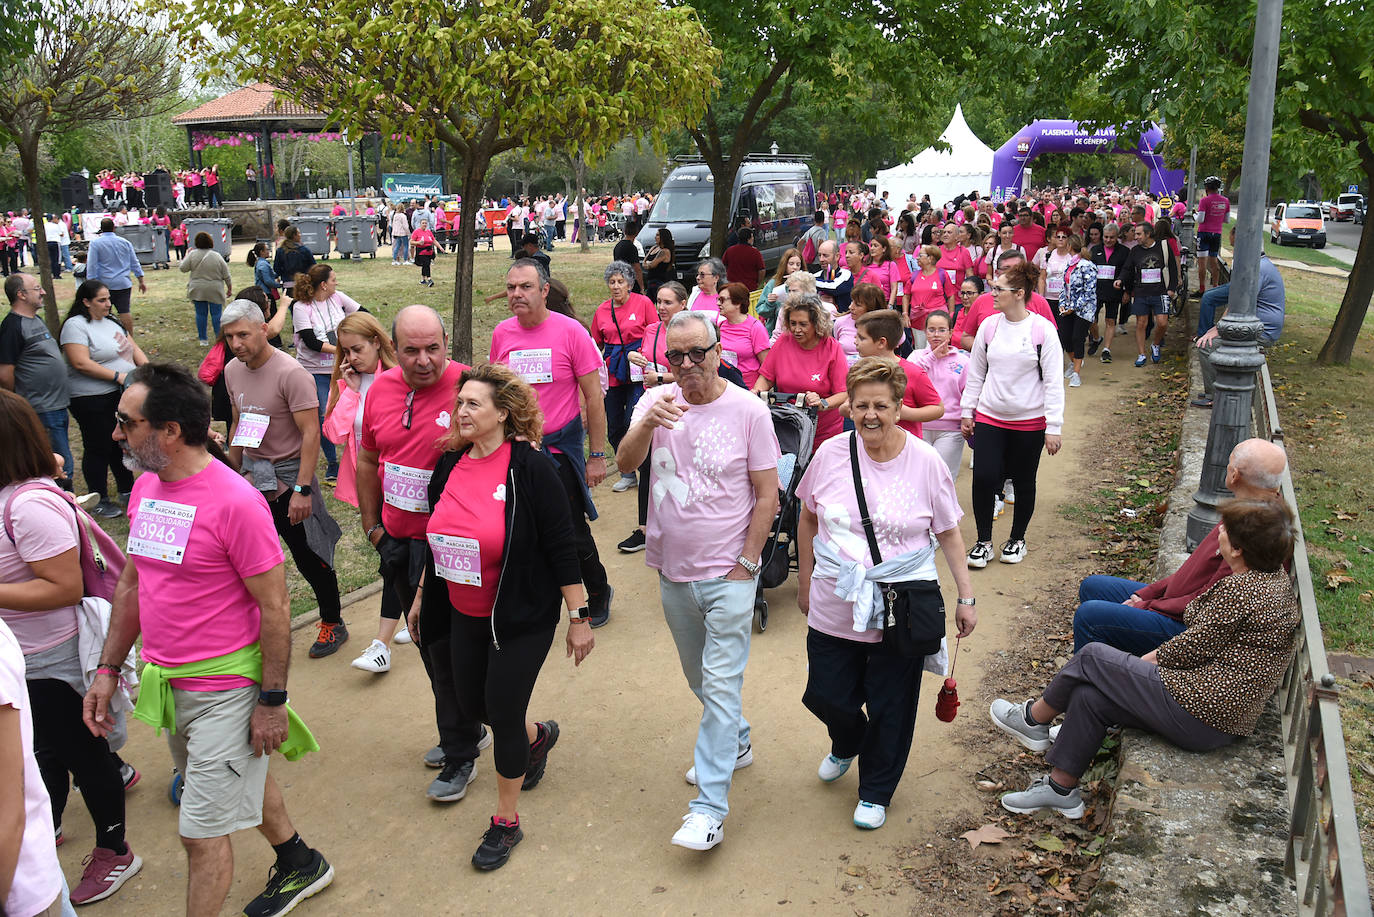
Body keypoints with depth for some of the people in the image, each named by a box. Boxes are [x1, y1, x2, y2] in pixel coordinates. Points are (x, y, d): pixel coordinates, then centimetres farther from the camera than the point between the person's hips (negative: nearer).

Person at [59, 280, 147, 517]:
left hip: (121, 395, 8)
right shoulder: (75, 326, -13)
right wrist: (118, 376, -23)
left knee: (122, 443, 17)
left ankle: (126, 490, 31)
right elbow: (81, 363, -23)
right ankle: (98, 500, 14)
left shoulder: (111, 322, 13)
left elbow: (133, 348, 17)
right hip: (93, 400, -8)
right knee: (98, 449, 2)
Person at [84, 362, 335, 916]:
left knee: (201, 832, 1)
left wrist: (273, 700, -16)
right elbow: (131, 585, 13)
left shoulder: (234, 502, -22)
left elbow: (275, 608, -18)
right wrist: (108, 669, 12)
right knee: (241, 781, 25)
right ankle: (300, 866, 48)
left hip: (224, 690, -8)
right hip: (167, 683, 8)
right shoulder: (146, 487, 2)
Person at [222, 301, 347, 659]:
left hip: (287, 474, -6)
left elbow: (311, 434, -20)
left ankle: (333, 625, 20)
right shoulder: (233, 371, 4)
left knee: (308, 556, 2)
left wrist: (302, 490, -23)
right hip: (251, 472, 7)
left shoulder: (290, 373, -19)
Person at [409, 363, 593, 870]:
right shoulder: (450, 465, 1)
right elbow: (438, 540, 14)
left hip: (522, 617, -7)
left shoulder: (530, 468, -18)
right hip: (464, 616, 7)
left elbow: (561, 546, -16)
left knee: (503, 713, -1)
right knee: (472, 705, 18)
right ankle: (538, 736, 50)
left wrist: (579, 617, -15)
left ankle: (506, 822, 21)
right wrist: (422, 595, 20)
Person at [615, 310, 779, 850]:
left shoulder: (748, 411, -10)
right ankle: (736, 744, 45)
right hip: (673, 571, 5)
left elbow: (767, 495, -7)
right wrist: (647, 423, -34)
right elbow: (626, 463, -15)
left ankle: (709, 809, -1)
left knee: (721, 686, -5)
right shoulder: (658, 402, -1)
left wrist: (746, 563, -10)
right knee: (701, 679, 21)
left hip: (727, 575, -5)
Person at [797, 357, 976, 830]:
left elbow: (949, 533, 2)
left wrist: (966, 596, 1)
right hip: (834, 608, 2)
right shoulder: (830, 454, -4)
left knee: (890, 709, 8)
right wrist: (805, 581, 14)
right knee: (825, 697, 11)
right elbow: (808, 520, 10)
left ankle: (876, 792, 34)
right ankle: (846, 746, 48)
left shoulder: (926, 463, -7)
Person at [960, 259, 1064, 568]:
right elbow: (975, 373, 11)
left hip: (1029, 421, -2)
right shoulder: (989, 326, 1)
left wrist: (1053, 427, -10)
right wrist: (967, 412, 11)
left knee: (1023, 482, 11)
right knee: (983, 478, -6)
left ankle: (1017, 539, 31)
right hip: (989, 418, 2)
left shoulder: (1043, 329, -9)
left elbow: (1053, 381, -8)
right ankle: (984, 541, 12)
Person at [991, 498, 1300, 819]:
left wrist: (1143, 662, 1)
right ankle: (1060, 787, 19)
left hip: (1201, 717, -10)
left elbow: (1191, 649, -17)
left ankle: (1034, 719, 21)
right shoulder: (1276, 579, 10)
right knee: (1088, 695, 9)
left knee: (1092, 658, 0)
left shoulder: (1239, 590, -22)